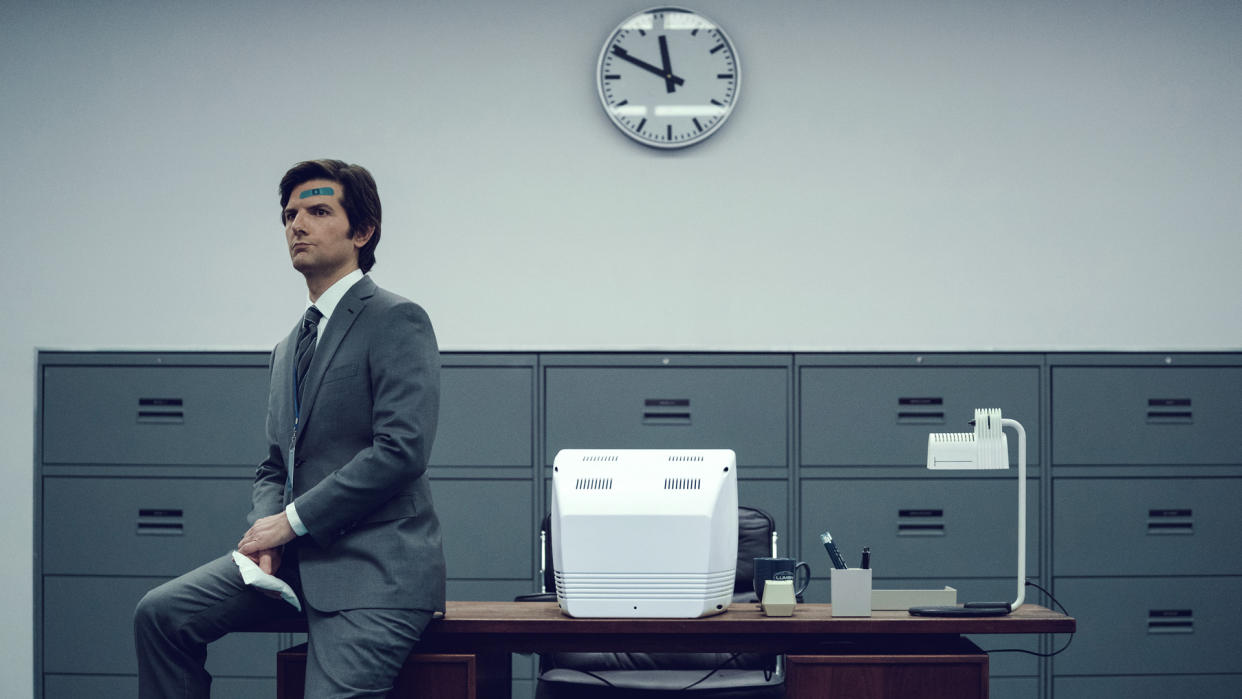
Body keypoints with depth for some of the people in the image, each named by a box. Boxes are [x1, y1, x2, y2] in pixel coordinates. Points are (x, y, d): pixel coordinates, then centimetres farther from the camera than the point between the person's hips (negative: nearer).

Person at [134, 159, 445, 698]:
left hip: (374, 565, -8)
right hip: (297, 556, 8)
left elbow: (400, 450, -18)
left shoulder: (397, 322, -7)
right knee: (161, 613, -8)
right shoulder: (288, 350, 21)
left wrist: (290, 521, -14)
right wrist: (265, 534, -1)